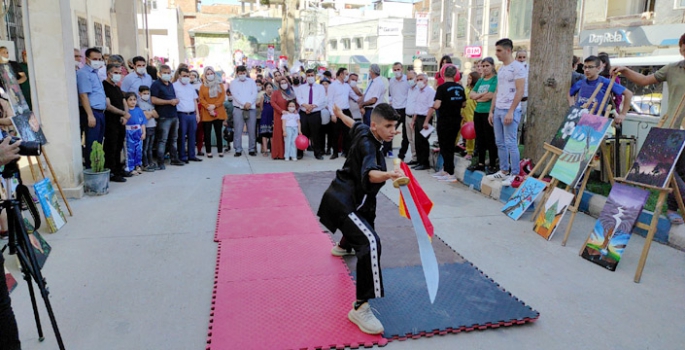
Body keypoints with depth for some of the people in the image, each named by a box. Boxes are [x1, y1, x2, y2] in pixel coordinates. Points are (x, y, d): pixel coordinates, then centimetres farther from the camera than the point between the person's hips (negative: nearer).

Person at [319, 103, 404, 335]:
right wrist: (388, 175, -67)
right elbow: (369, 174, -45)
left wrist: (340, 115, 48)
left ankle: (343, 246, 74)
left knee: (364, 224, 41)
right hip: (342, 201, -11)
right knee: (370, 242, -31)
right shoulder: (367, 145, -25)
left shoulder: (364, 132, 2)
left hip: (346, 197, 11)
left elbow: (354, 124, 26)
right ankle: (360, 308, -30)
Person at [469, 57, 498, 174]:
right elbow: (471, 95, 8)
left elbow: (490, 95, -18)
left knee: (490, 140, -2)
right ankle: (481, 163, 22)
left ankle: (493, 165, 6)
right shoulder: (480, 80, 15)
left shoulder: (496, 79, -7)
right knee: (480, 139, 13)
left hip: (489, 113, -7)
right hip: (478, 112, 8)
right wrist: (482, 94, -10)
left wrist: (478, 97, -2)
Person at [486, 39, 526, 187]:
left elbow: (520, 91, -14)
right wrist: (491, 111, 15)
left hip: (509, 111, -8)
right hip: (498, 110, 8)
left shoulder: (517, 67, -9)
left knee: (511, 143, -5)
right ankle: (504, 171, 20)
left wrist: (510, 112, -19)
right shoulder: (501, 69, 16)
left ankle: (514, 174, 2)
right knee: (500, 143, 11)